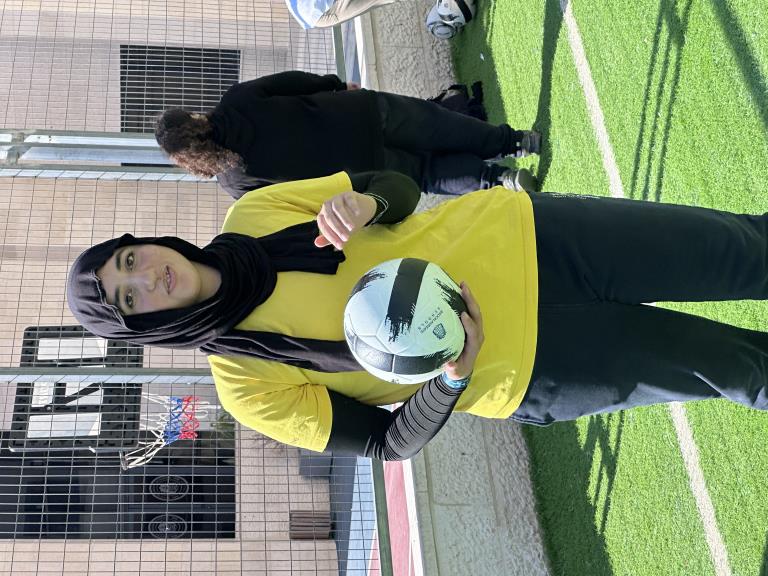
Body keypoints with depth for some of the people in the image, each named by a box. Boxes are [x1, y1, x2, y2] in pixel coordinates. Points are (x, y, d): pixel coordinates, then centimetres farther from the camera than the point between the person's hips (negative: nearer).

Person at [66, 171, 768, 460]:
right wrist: (454, 376, -26)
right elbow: (388, 442, -6)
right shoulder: (247, 383, -8)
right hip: (532, 370, -2)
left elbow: (398, 186, 3)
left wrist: (367, 202, -22)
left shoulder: (253, 214, -2)